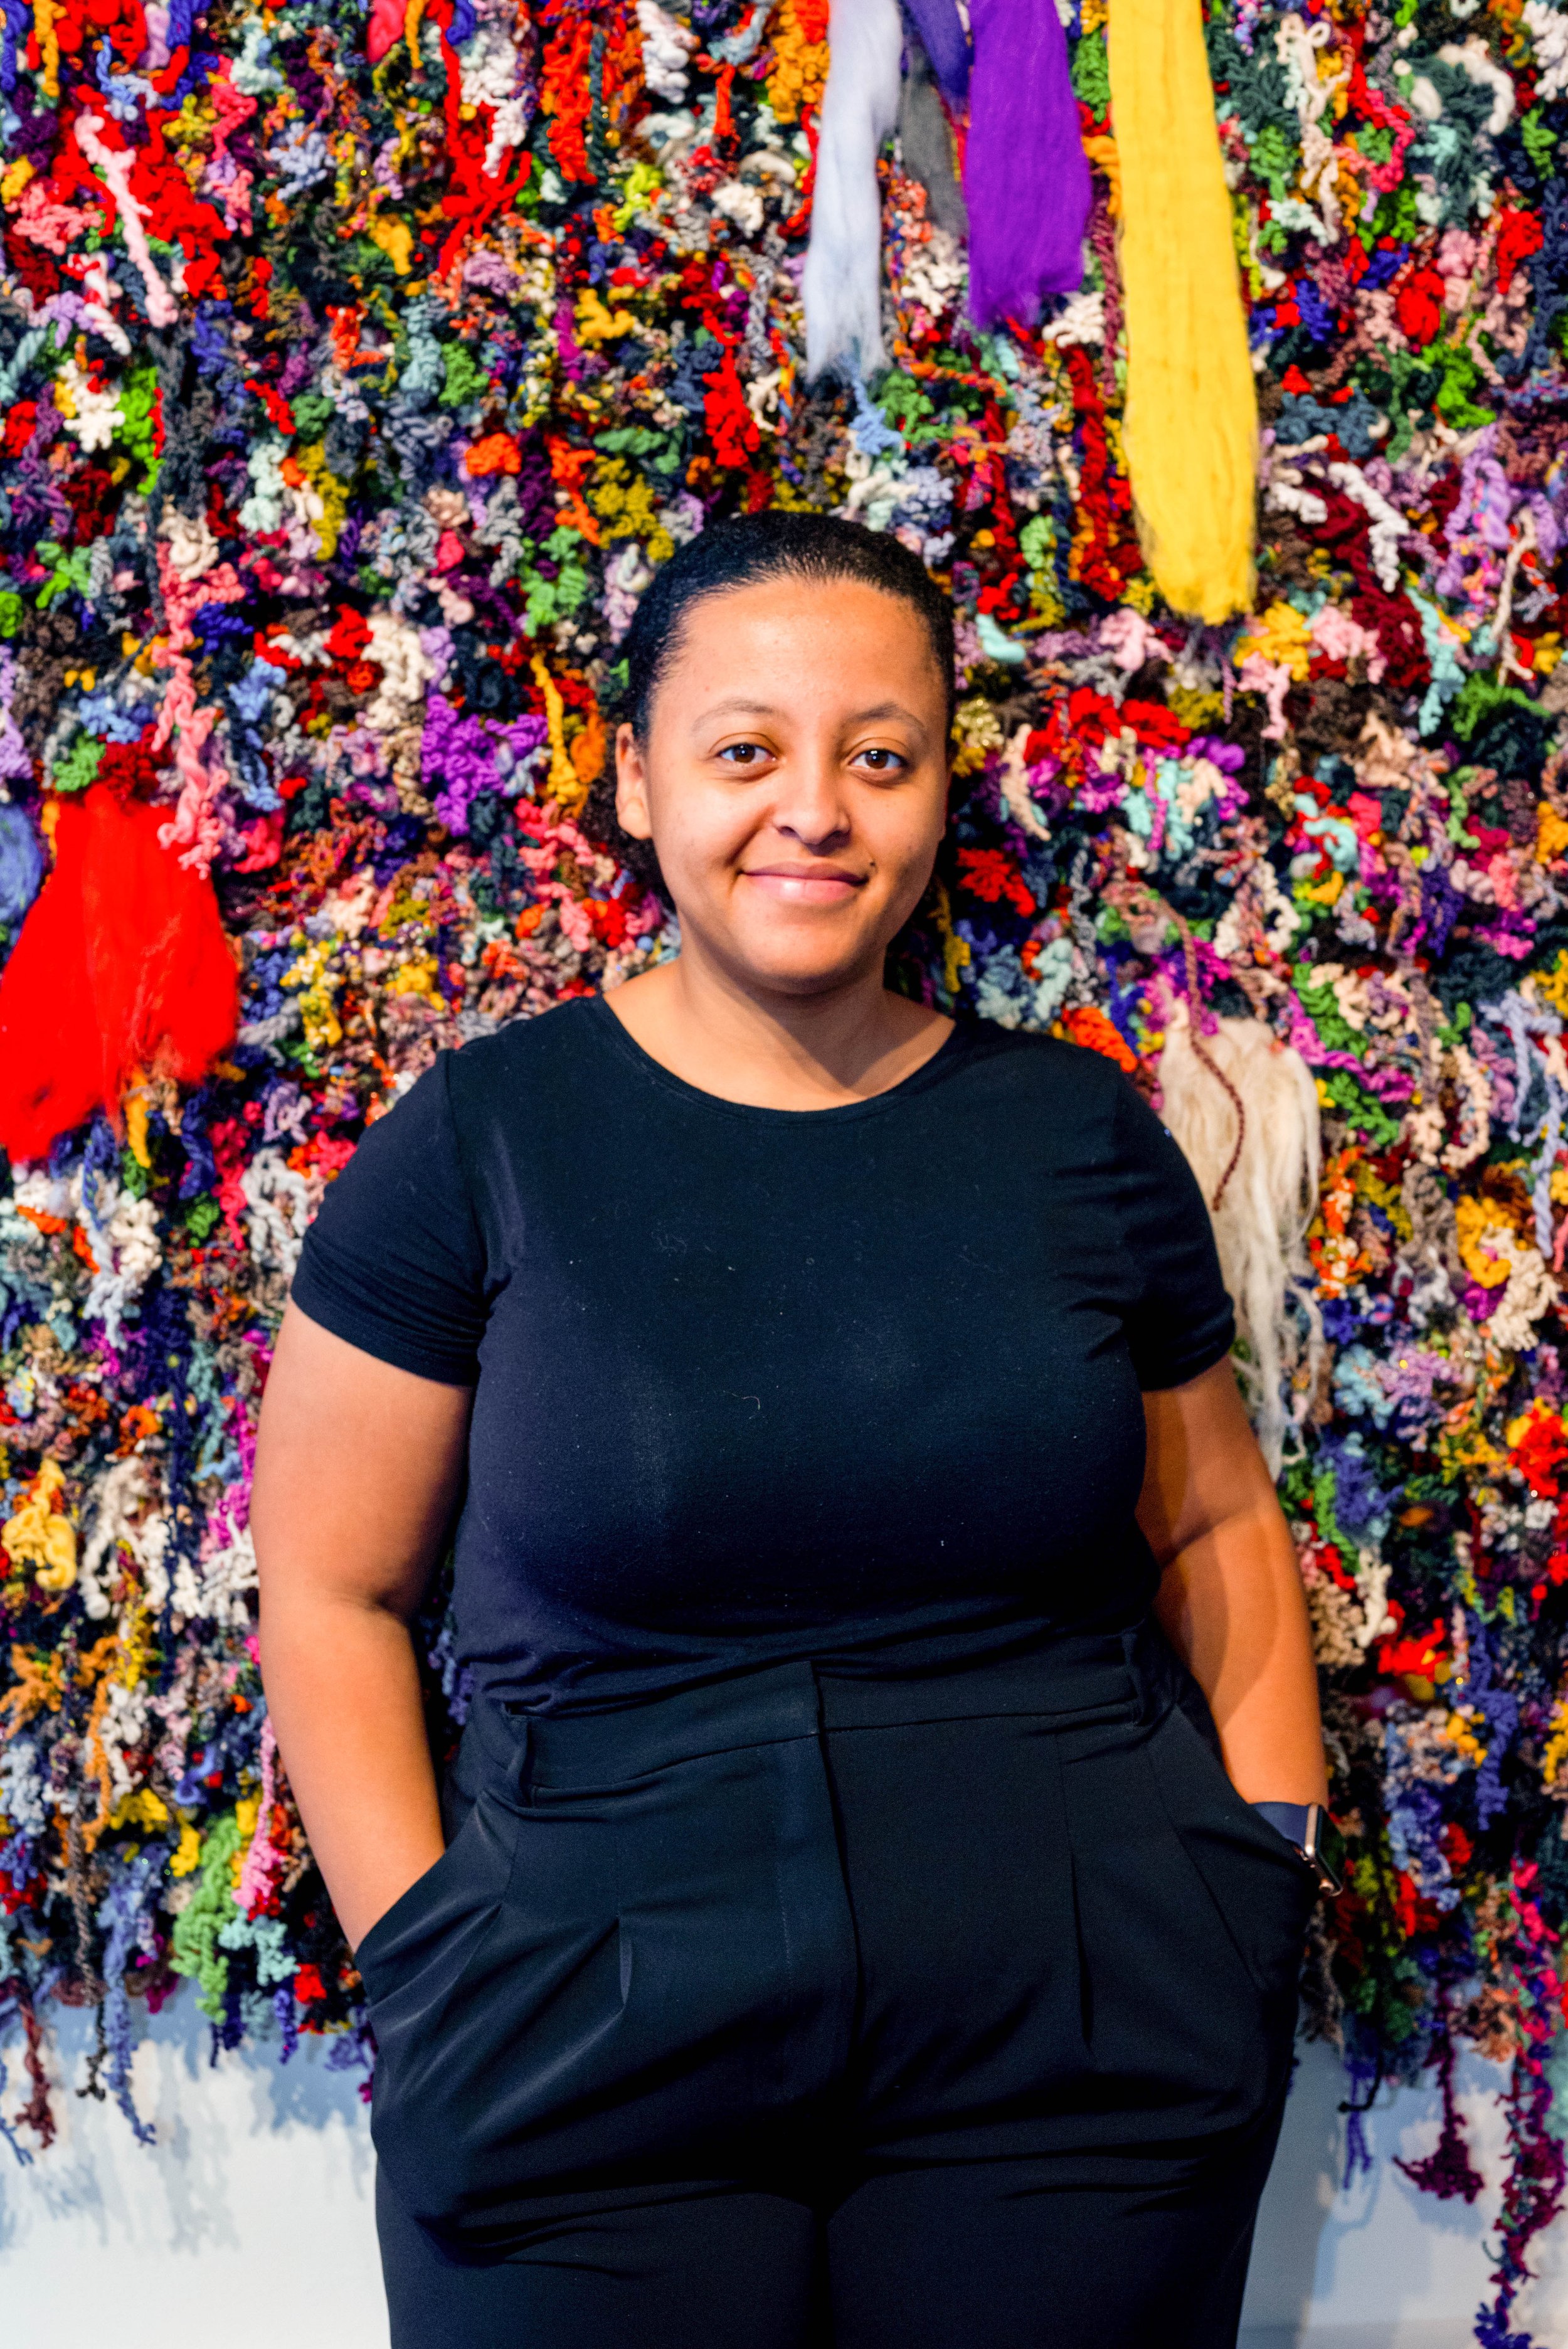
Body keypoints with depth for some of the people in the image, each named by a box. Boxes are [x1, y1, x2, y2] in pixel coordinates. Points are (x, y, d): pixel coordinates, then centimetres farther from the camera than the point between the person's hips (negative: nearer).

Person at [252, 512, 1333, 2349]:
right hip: (590, 2059, -2)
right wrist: (434, 1961, -7)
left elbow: (1214, 1524, 14)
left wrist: (1271, 1861, 4)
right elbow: (331, 1589, 0)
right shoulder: (481, 1144, -3)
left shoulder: (1081, 1135, 5)